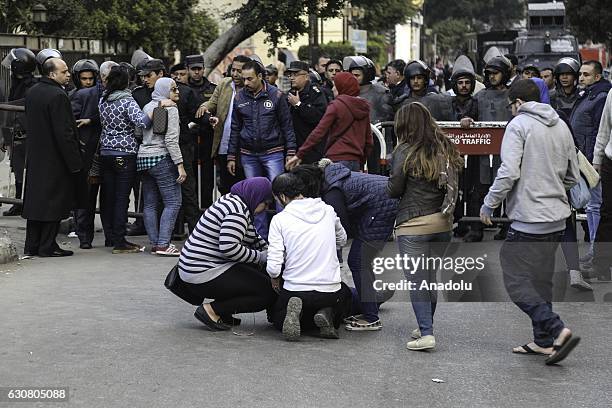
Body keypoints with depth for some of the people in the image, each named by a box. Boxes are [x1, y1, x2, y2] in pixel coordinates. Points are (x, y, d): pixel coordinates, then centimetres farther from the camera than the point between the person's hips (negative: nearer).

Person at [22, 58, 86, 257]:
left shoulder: (31, 92, 9)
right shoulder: (57, 96, -18)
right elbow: (64, 132, -21)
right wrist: (74, 162, -17)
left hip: (35, 158, 8)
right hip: (55, 159, -8)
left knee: (35, 200, 12)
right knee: (53, 202, 0)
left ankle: (31, 245, 16)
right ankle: (47, 246, 3)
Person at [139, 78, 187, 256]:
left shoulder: (147, 107, 15)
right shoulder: (170, 109, -8)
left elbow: (141, 132, 17)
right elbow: (171, 140, -15)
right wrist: (180, 165, -15)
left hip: (143, 158, 8)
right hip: (161, 159, -8)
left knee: (150, 204, 8)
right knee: (173, 202, -7)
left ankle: (154, 243, 9)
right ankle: (163, 244, -15)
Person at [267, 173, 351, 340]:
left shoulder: (279, 219, -9)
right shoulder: (327, 210, 2)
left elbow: (273, 268, -13)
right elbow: (342, 240, 22)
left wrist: (275, 279, 10)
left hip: (294, 290, -2)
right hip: (330, 291, 2)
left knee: (278, 319, 31)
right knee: (345, 295, 38)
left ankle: (294, 313, -7)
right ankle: (328, 315, 2)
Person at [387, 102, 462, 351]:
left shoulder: (405, 152, -10)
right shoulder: (445, 148, 6)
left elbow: (394, 190, -6)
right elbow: (454, 185, 9)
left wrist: (390, 184, 14)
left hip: (414, 224, -6)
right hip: (443, 222, 6)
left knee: (416, 279, -1)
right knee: (430, 277, 17)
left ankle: (426, 333, -7)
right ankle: (426, 327, 27)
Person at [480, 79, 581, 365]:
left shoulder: (519, 125, -8)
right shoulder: (561, 127, 13)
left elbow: (509, 172, -18)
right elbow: (573, 176, 17)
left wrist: (488, 205, -7)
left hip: (528, 218, -8)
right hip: (557, 218, 8)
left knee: (517, 282, -5)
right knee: (541, 281, 16)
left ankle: (557, 330, -16)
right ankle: (543, 341, 20)